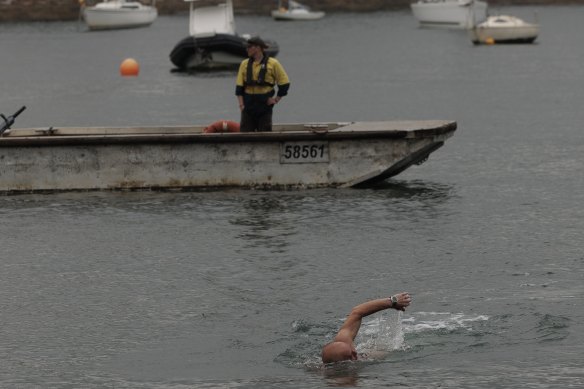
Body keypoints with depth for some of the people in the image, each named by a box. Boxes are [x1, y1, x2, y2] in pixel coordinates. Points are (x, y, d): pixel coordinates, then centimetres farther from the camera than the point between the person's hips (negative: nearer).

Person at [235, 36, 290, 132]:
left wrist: (277, 99, -3)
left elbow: (284, 83, 3)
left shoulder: (273, 64, -2)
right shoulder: (244, 64, 7)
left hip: (265, 104, -2)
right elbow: (239, 87, 5)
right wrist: (241, 104, -5)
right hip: (248, 105, 2)